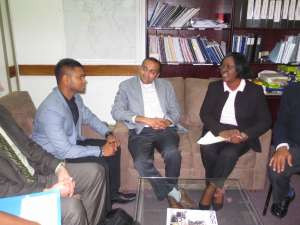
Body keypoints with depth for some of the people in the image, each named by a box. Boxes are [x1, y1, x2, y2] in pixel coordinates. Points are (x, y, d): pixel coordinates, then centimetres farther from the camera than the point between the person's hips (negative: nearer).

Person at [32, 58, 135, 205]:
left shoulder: (75, 97, -5)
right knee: (100, 165, -24)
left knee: (114, 148, 3)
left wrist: (108, 134, -2)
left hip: (73, 142, 9)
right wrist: (100, 151, -26)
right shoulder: (50, 110, -32)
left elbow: (89, 117, 13)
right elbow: (65, 151, -33)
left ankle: (113, 193, 20)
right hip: (56, 155, -9)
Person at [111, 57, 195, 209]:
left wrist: (167, 121, -9)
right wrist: (144, 119, -13)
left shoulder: (166, 85, 18)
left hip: (165, 129, 2)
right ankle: (174, 193, -12)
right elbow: (116, 111, -3)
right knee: (141, 162, -30)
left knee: (172, 153, -31)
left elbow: (176, 112, 16)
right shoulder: (126, 86, 10)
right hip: (141, 131, -1)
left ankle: (169, 193, -5)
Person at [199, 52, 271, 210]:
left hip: (241, 135, -2)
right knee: (207, 149, -29)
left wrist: (244, 135, -20)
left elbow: (265, 121, -3)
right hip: (217, 131, 2)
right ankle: (217, 189, -7)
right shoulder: (214, 87, 5)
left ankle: (211, 188, -11)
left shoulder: (255, 90, 0)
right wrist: (221, 131, -21)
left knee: (229, 153, -32)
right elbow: (204, 114, -3)